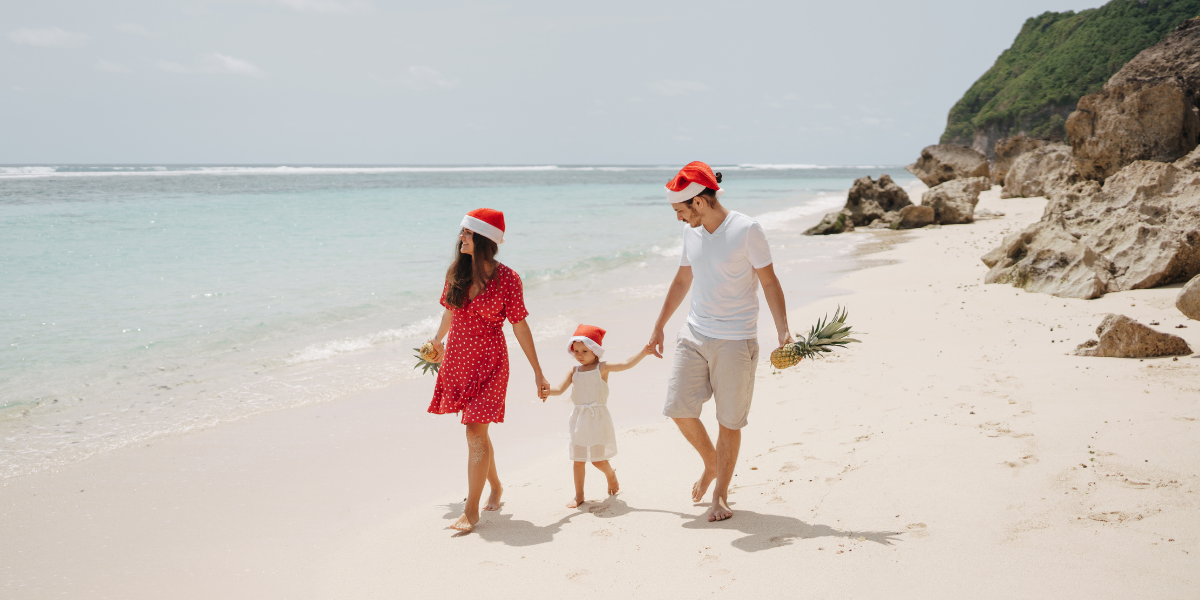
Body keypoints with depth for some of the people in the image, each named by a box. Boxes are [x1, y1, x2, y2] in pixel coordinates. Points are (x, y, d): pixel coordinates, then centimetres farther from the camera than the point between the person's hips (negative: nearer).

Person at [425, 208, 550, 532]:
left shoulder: (506, 279, -13)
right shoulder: (456, 272, 1)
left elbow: (520, 326, -8)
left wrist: (537, 372, -5)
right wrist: (437, 342, 34)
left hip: (488, 362, -5)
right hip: (457, 359, 5)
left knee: (475, 433, -9)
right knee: (477, 431, 15)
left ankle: (471, 510, -2)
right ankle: (495, 486, 37)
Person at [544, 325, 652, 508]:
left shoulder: (602, 368, -3)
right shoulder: (574, 372, 8)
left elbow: (626, 364, -11)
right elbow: (560, 389, -1)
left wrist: (644, 352, -21)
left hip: (598, 419, -4)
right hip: (580, 420, 4)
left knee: (598, 459, 0)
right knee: (578, 459, 6)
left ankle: (611, 475, 33)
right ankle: (579, 495, 15)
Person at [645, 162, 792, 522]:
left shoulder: (746, 231, -12)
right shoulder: (691, 232, 7)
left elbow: (769, 282, -8)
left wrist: (783, 330, -18)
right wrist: (658, 328, 24)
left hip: (735, 340, -6)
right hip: (694, 334, 6)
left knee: (729, 421, 1)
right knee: (678, 408, -1)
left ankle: (721, 495, 16)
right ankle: (711, 464, 26)